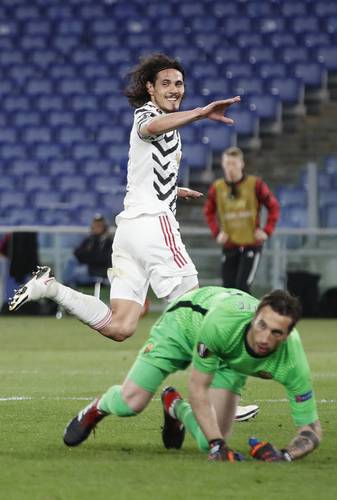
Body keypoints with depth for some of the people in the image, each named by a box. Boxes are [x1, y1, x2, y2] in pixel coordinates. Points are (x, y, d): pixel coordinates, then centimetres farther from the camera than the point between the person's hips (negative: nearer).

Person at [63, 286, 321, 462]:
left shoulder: (292, 360, -38)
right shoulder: (222, 320, -45)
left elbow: (312, 428, -28)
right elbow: (198, 388, -33)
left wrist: (286, 455, -49)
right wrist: (218, 444, -41)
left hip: (230, 359, 3)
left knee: (207, 442, -9)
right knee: (131, 402, -15)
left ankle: (176, 407, 26)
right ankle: (98, 408, 24)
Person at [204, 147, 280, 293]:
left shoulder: (255, 184, -6)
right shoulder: (217, 187, 3)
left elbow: (274, 207, 1)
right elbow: (208, 211, 19)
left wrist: (267, 231, -6)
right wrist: (216, 232, 7)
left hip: (251, 244, -3)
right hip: (229, 246, 4)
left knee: (242, 285, -15)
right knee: (228, 288, 3)